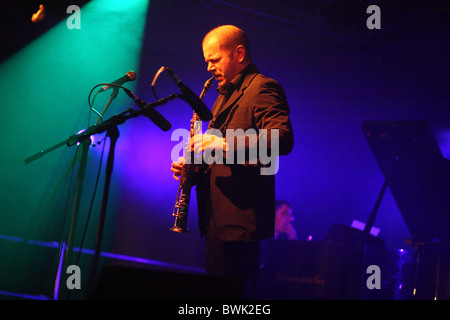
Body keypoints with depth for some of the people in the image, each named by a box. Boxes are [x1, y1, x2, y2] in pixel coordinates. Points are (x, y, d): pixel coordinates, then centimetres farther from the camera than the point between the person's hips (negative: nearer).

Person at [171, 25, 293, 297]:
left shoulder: (263, 88, -7)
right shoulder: (226, 95, 23)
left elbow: (283, 139, -23)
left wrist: (225, 144, -26)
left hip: (240, 215, -10)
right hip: (217, 216, 10)